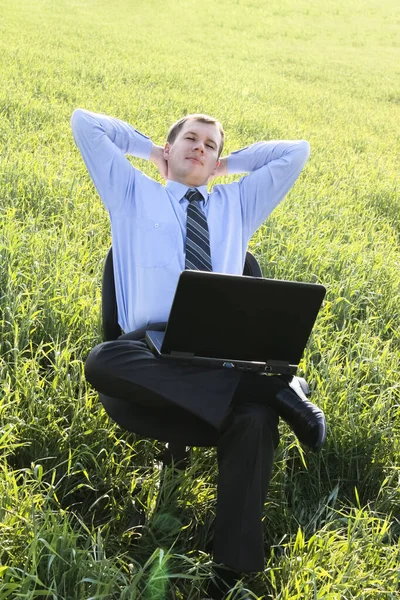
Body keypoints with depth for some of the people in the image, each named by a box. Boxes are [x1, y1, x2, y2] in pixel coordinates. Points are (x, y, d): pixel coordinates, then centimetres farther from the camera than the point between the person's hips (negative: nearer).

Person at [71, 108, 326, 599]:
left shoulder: (237, 203, 32)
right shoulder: (132, 194, 26)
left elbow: (296, 151, 32)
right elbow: (84, 124, 24)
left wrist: (229, 164, 33)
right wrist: (149, 150, 30)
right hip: (151, 345, 0)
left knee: (254, 418, -34)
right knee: (102, 363, -38)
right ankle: (276, 390, -33)